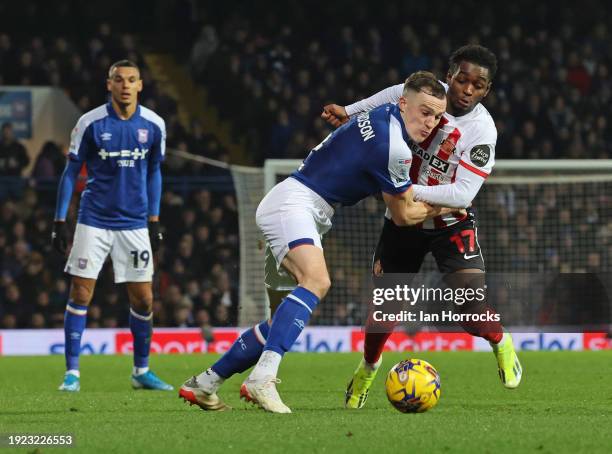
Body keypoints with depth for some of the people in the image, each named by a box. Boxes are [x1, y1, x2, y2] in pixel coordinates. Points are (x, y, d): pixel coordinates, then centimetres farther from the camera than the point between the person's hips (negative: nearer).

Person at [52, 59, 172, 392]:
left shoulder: (153, 125, 0)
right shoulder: (91, 123, -7)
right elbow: (71, 172, 0)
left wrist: (154, 221, 10)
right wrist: (60, 220, -3)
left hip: (134, 224, 2)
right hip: (94, 222, -2)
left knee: (143, 300, 2)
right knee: (80, 294, -5)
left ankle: (141, 371, 18)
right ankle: (72, 372, 2)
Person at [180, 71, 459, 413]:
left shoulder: (383, 114, 9)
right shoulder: (394, 149, -18)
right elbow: (403, 215, -2)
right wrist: (440, 208, 12)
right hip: (295, 203, -10)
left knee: (284, 321, 11)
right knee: (317, 280, -35)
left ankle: (203, 384, 17)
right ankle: (262, 378, -49)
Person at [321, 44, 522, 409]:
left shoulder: (482, 131, -23)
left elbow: (463, 194, -29)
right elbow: (393, 96, 14)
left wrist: (410, 192, -35)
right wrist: (348, 112, 8)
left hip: (451, 224, -3)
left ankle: (501, 344, 12)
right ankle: (369, 366, 35)